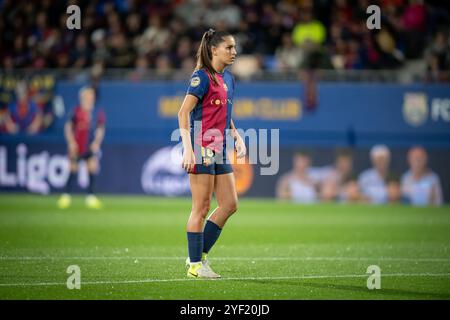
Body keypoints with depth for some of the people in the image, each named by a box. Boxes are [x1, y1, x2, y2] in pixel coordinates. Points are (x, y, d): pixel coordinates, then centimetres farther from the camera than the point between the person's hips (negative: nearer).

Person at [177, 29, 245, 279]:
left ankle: (200, 255, 14)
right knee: (202, 207, -4)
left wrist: (237, 137, 12)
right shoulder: (202, 77, -11)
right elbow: (183, 113, -15)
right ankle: (195, 265, 3)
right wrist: (188, 148, -23)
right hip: (202, 149, -9)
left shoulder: (228, 79, 15)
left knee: (230, 204, 5)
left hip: (219, 150, 9)